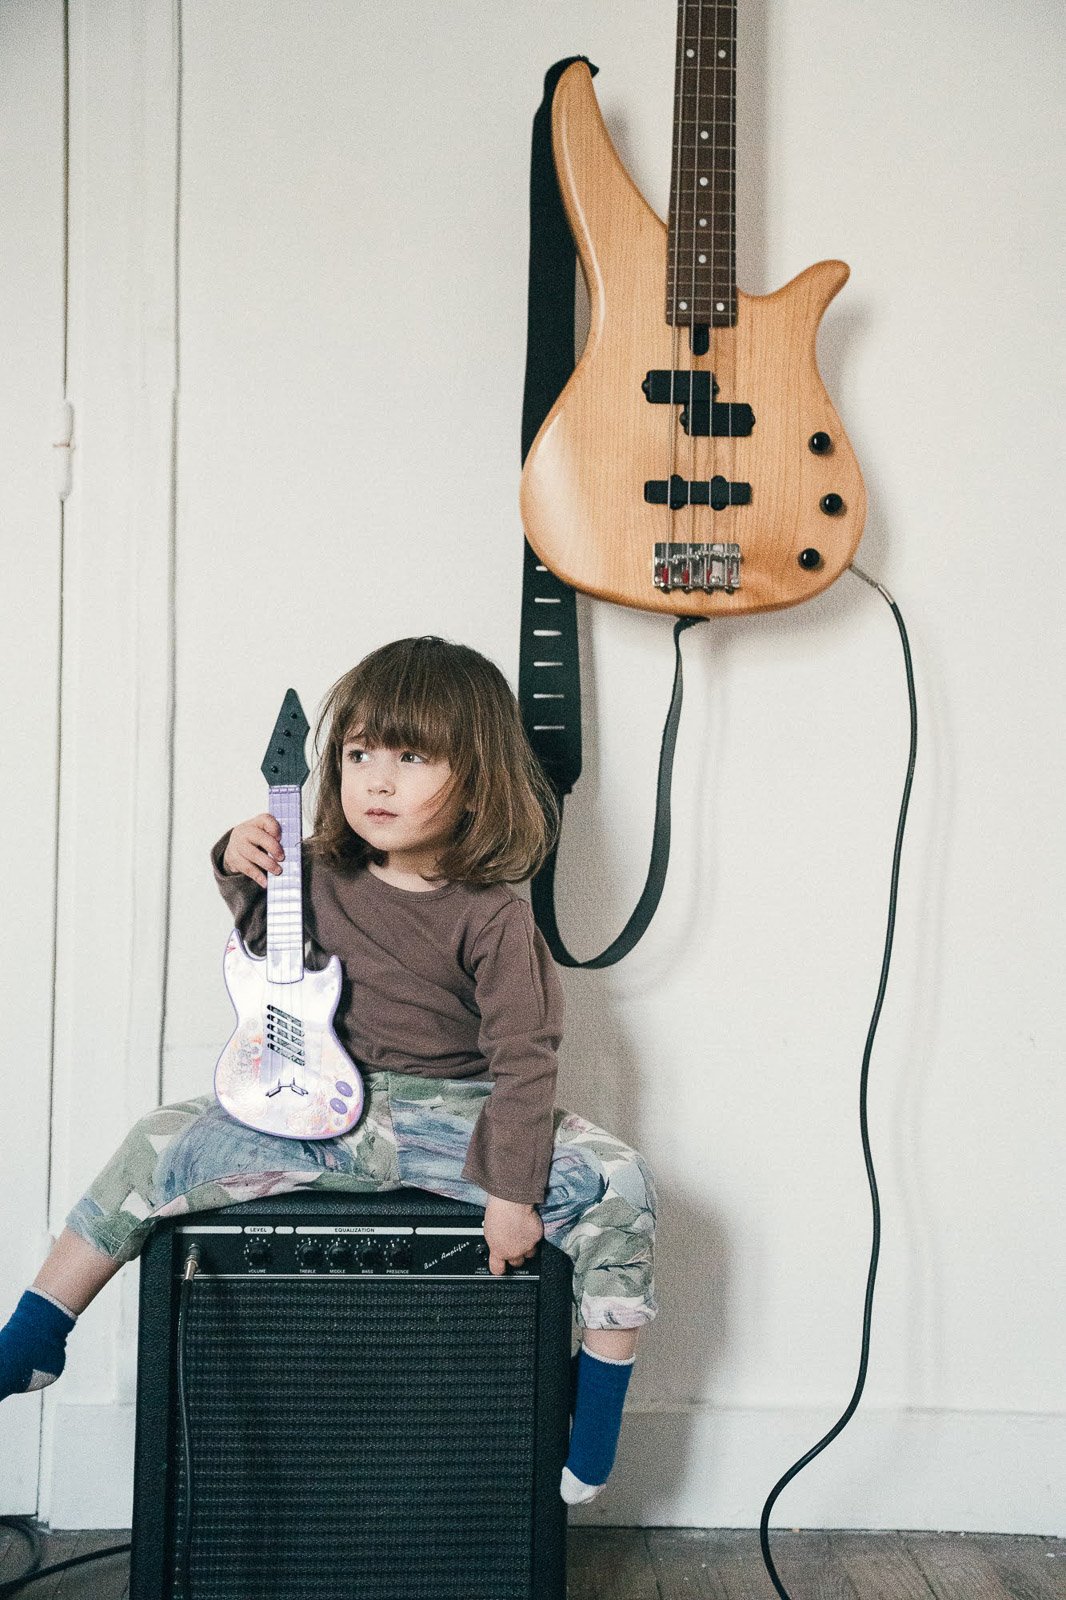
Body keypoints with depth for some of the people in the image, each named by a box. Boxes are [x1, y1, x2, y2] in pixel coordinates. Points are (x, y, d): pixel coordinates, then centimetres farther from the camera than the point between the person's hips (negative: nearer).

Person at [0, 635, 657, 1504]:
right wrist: (240, 873, -2)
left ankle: (593, 1439, -6)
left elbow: (525, 1060, -15)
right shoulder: (320, 877, -3)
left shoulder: (492, 917, -15)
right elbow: (267, 943, 18)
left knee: (619, 1186, -23)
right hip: (321, 1107, 3)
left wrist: (512, 1189, -19)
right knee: (160, 1144, -11)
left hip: (452, 1116, -3)